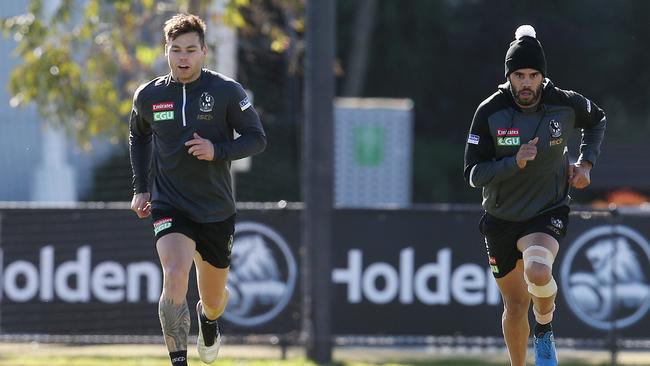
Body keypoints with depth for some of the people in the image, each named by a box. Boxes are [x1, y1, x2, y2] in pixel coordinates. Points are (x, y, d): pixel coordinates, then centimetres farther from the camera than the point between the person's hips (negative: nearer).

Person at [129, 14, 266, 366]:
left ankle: (208, 320, 53)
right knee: (175, 276, -27)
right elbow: (138, 136, 20)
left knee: (213, 299, 15)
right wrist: (140, 188, 13)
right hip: (169, 206, 0)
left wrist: (218, 151, -20)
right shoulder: (148, 96, -1)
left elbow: (257, 138, -3)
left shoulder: (226, 91, -8)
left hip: (216, 211, 0)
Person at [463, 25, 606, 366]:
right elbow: (473, 174, -13)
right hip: (501, 219, 1)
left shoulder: (565, 104, -11)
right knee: (515, 306, 9)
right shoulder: (489, 112, -14)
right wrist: (515, 163, -28)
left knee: (538, 272, -32)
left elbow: (597, 121, 14)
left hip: (548, 212, -1)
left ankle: (544, 327, -1)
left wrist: (585, 162, 2)